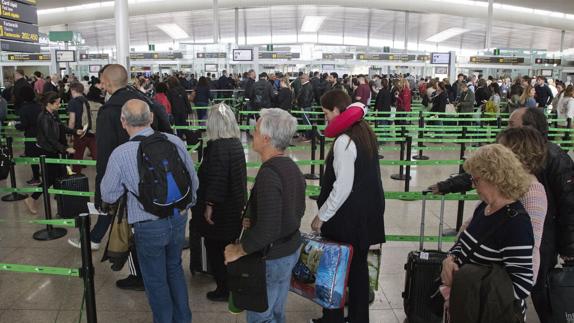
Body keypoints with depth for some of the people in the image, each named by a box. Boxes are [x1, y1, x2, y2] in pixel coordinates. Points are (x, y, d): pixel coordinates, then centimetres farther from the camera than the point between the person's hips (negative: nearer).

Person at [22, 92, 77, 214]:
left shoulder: (54, 114, 2)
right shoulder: (44, 118, -24)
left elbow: (61, 127, 15)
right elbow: (50, 139, -24)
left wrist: (75, 131, 4)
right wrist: (65, 149, -25)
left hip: (53, 150, 8)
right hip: (45, 151, -8)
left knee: (59, 174, 12)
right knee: (50, 178, -2)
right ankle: (31, 200, 12)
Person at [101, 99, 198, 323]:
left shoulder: (119, 155, -18)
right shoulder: (175, 141, -11)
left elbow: (108, 196, -4)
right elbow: (193, 180, 0)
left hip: (149, 227, -4)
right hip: (179, 219, 4)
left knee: (156, 281, 18)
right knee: (175, 269, 26)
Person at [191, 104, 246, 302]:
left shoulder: (218, 146, -21)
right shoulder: (236, 143, 4)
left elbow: (215, 179, -24)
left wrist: (209, 205, -18)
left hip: (220, 209, -8)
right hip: (235, 206, 8)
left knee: (215, 250, 7)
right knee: (228, 247, 20)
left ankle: (223, 289, 17)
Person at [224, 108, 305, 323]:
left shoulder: (268, 174, -27)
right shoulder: (292, 167, 3)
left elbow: (267, 230, -33)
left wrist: (238, 250, -19)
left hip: (271, 257, -9)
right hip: (291, 249, 9)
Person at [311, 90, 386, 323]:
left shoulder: (344, 141, -21)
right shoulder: (366, 133, 6)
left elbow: (342, 187, -23)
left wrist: (322, 216, -14)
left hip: (347, 216, -8)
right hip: (368, 213, 9)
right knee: (358, 264, 18)